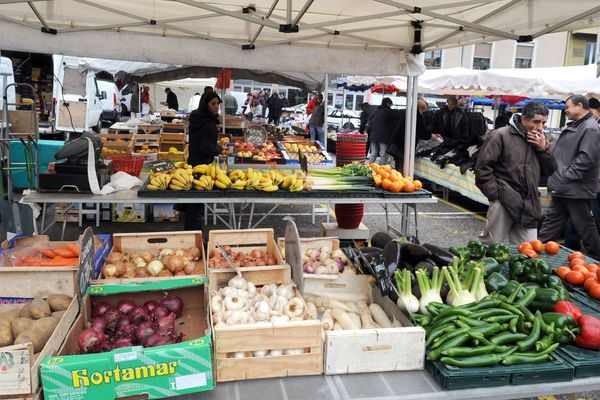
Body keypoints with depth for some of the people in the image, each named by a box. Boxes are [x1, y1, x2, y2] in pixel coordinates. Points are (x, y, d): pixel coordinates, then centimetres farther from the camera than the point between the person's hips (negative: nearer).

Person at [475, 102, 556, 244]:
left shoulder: (540, 139, 13)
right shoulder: (500, 135, -6)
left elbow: (551, 171, 12)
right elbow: (482, 167, -8)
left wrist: (544, 148, -3)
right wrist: (495, 194, -10)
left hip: (530, 205, 6)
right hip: (504, 201, -6)